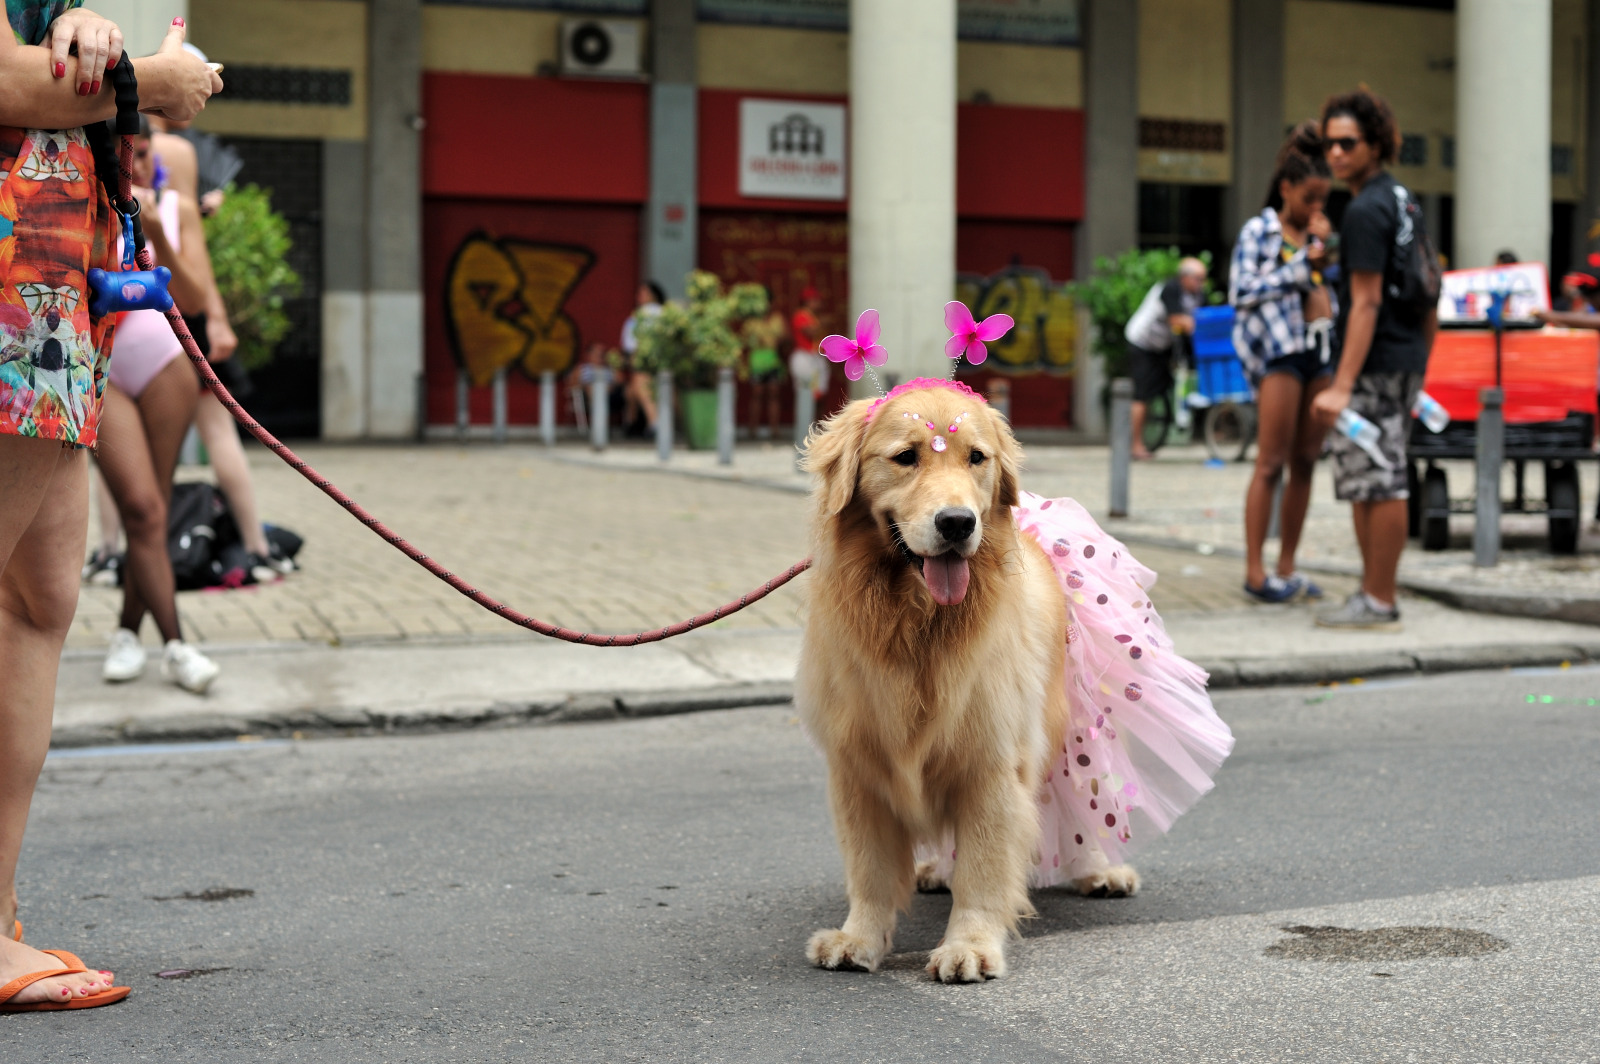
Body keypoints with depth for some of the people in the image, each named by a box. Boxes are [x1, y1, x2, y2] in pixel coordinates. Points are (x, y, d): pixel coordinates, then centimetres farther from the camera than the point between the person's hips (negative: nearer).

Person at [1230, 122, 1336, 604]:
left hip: (1321, 352, 6)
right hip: (1279, 350, -6)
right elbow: (1243, 292, -8)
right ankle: (1255, 571, -5)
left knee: (1305, 463, 5)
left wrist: (1327, 246, 5)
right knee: (1271, 464, -8)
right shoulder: (1258, 232, 2)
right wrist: (1302, 266, -8)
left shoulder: (1318, 235, 19)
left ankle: (1286, 568, 11)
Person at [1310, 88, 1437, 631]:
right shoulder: (1405, 203, 17)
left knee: (1377, 483, -7)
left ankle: (1379, 602, -4)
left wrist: (1342, 385, -23)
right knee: (1371, 483, 14)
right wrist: (1419, 374, 24)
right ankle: (1373, 591, 19)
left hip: (1375, 367, -10)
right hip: (1406, 363, 10)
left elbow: (1366, 303, -20)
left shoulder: (1366, 210, -13)